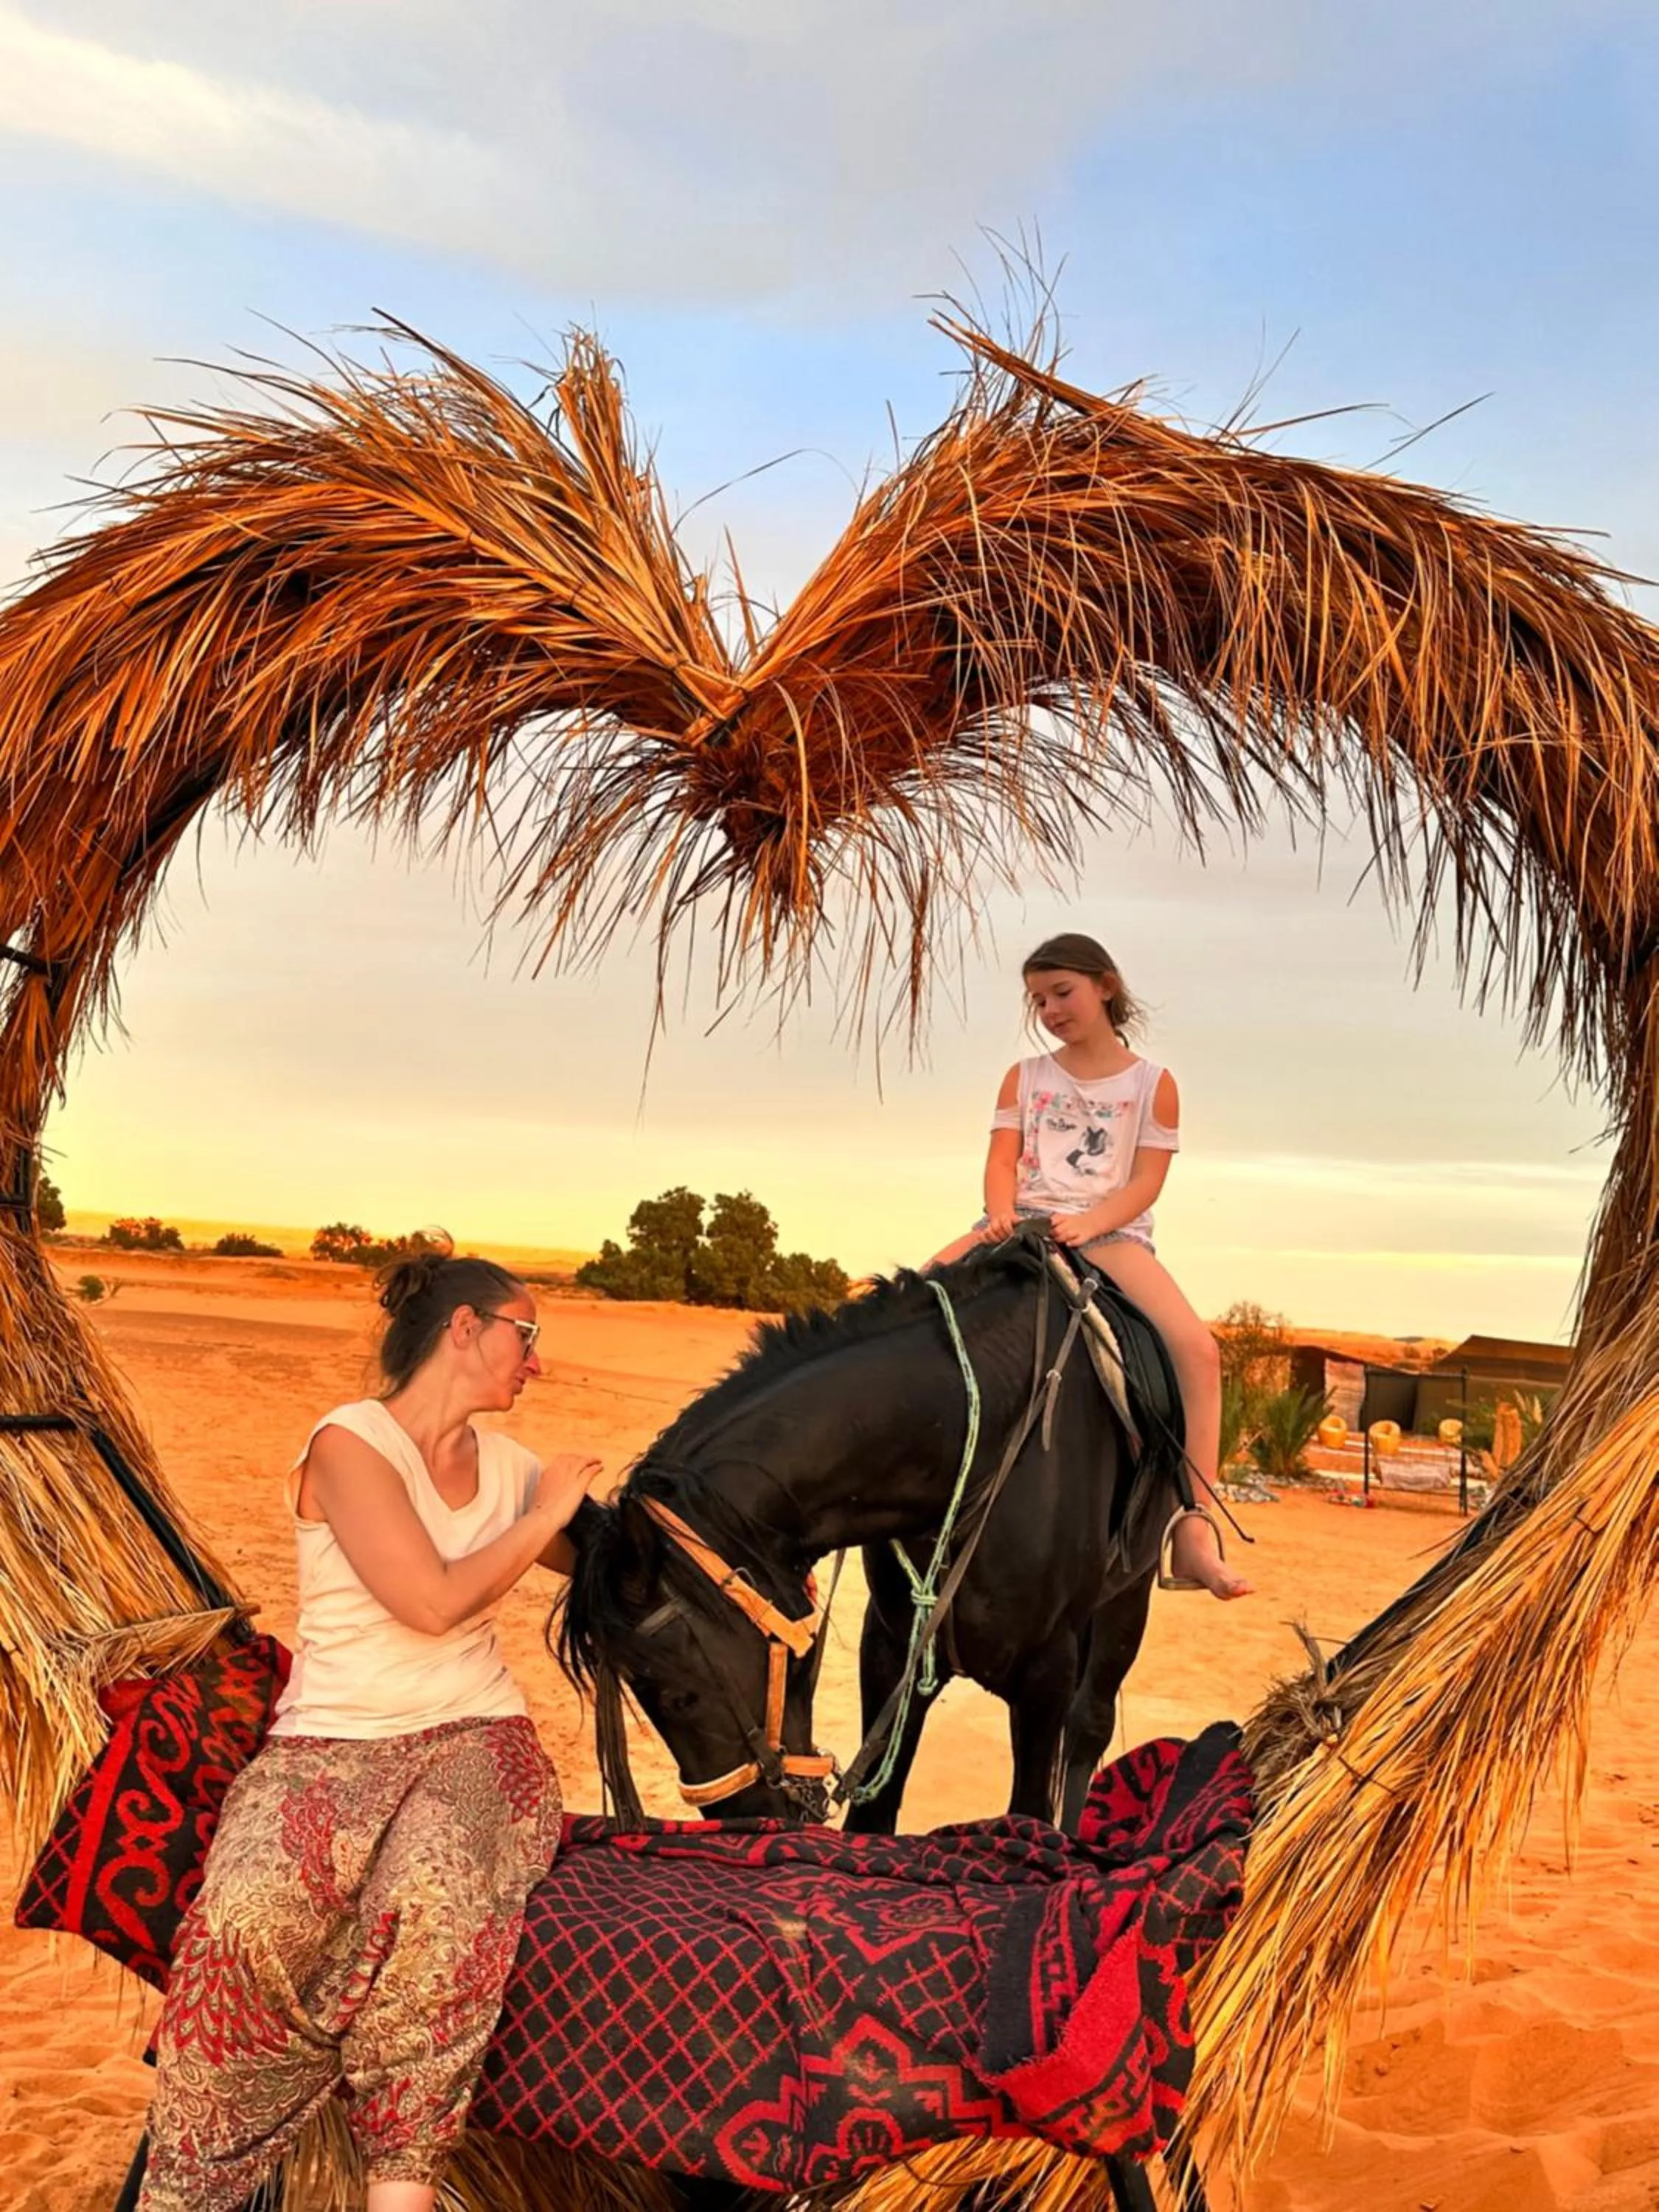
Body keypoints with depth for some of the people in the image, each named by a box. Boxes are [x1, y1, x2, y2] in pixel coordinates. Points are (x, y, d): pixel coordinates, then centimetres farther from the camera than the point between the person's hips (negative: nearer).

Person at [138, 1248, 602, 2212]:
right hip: (331, 1744, -3)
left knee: (432, 1893, -32)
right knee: (250, 1916, -32)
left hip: (478, 1736, 3)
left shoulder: (511, 1465, 12)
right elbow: (433, 1601, -16)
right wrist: (546, 1513, -5)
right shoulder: (349, 1443, -6)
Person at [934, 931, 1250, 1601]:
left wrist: (1089, 1223, -20)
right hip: (1024, 1223, 3)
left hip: (1110, 1232, -2)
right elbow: (1002, 1161, 4)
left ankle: (1193, 1534, -26)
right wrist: (1002, 1216, -18)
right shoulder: (1025, 1077, 15)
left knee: (1197, 1347, -26)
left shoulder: (1152, 1083, 8)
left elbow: (1146, 1181, -1)